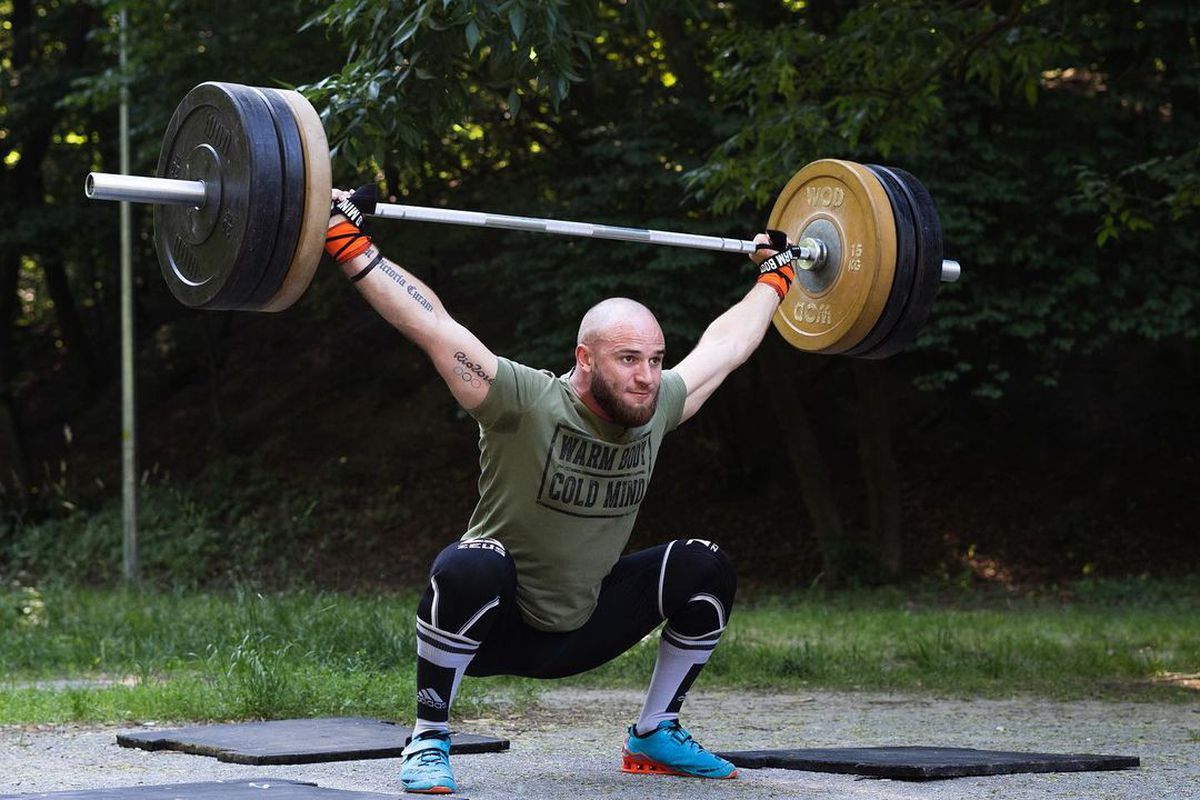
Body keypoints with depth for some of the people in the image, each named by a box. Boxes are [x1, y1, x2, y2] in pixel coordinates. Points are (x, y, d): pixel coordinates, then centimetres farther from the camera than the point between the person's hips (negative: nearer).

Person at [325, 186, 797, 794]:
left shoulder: (658, 408, -9)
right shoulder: (526, 404, -26)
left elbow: (726, 344, 8)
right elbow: (429, 323, -31)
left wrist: (775, 276, 18)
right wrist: (345, 240, -36)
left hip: (582, 628, 6)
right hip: (495, 628, -6)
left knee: (705, 568, -8)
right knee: (472, 567, -38)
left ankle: (654, 736, 9)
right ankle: (427, 741, -17)